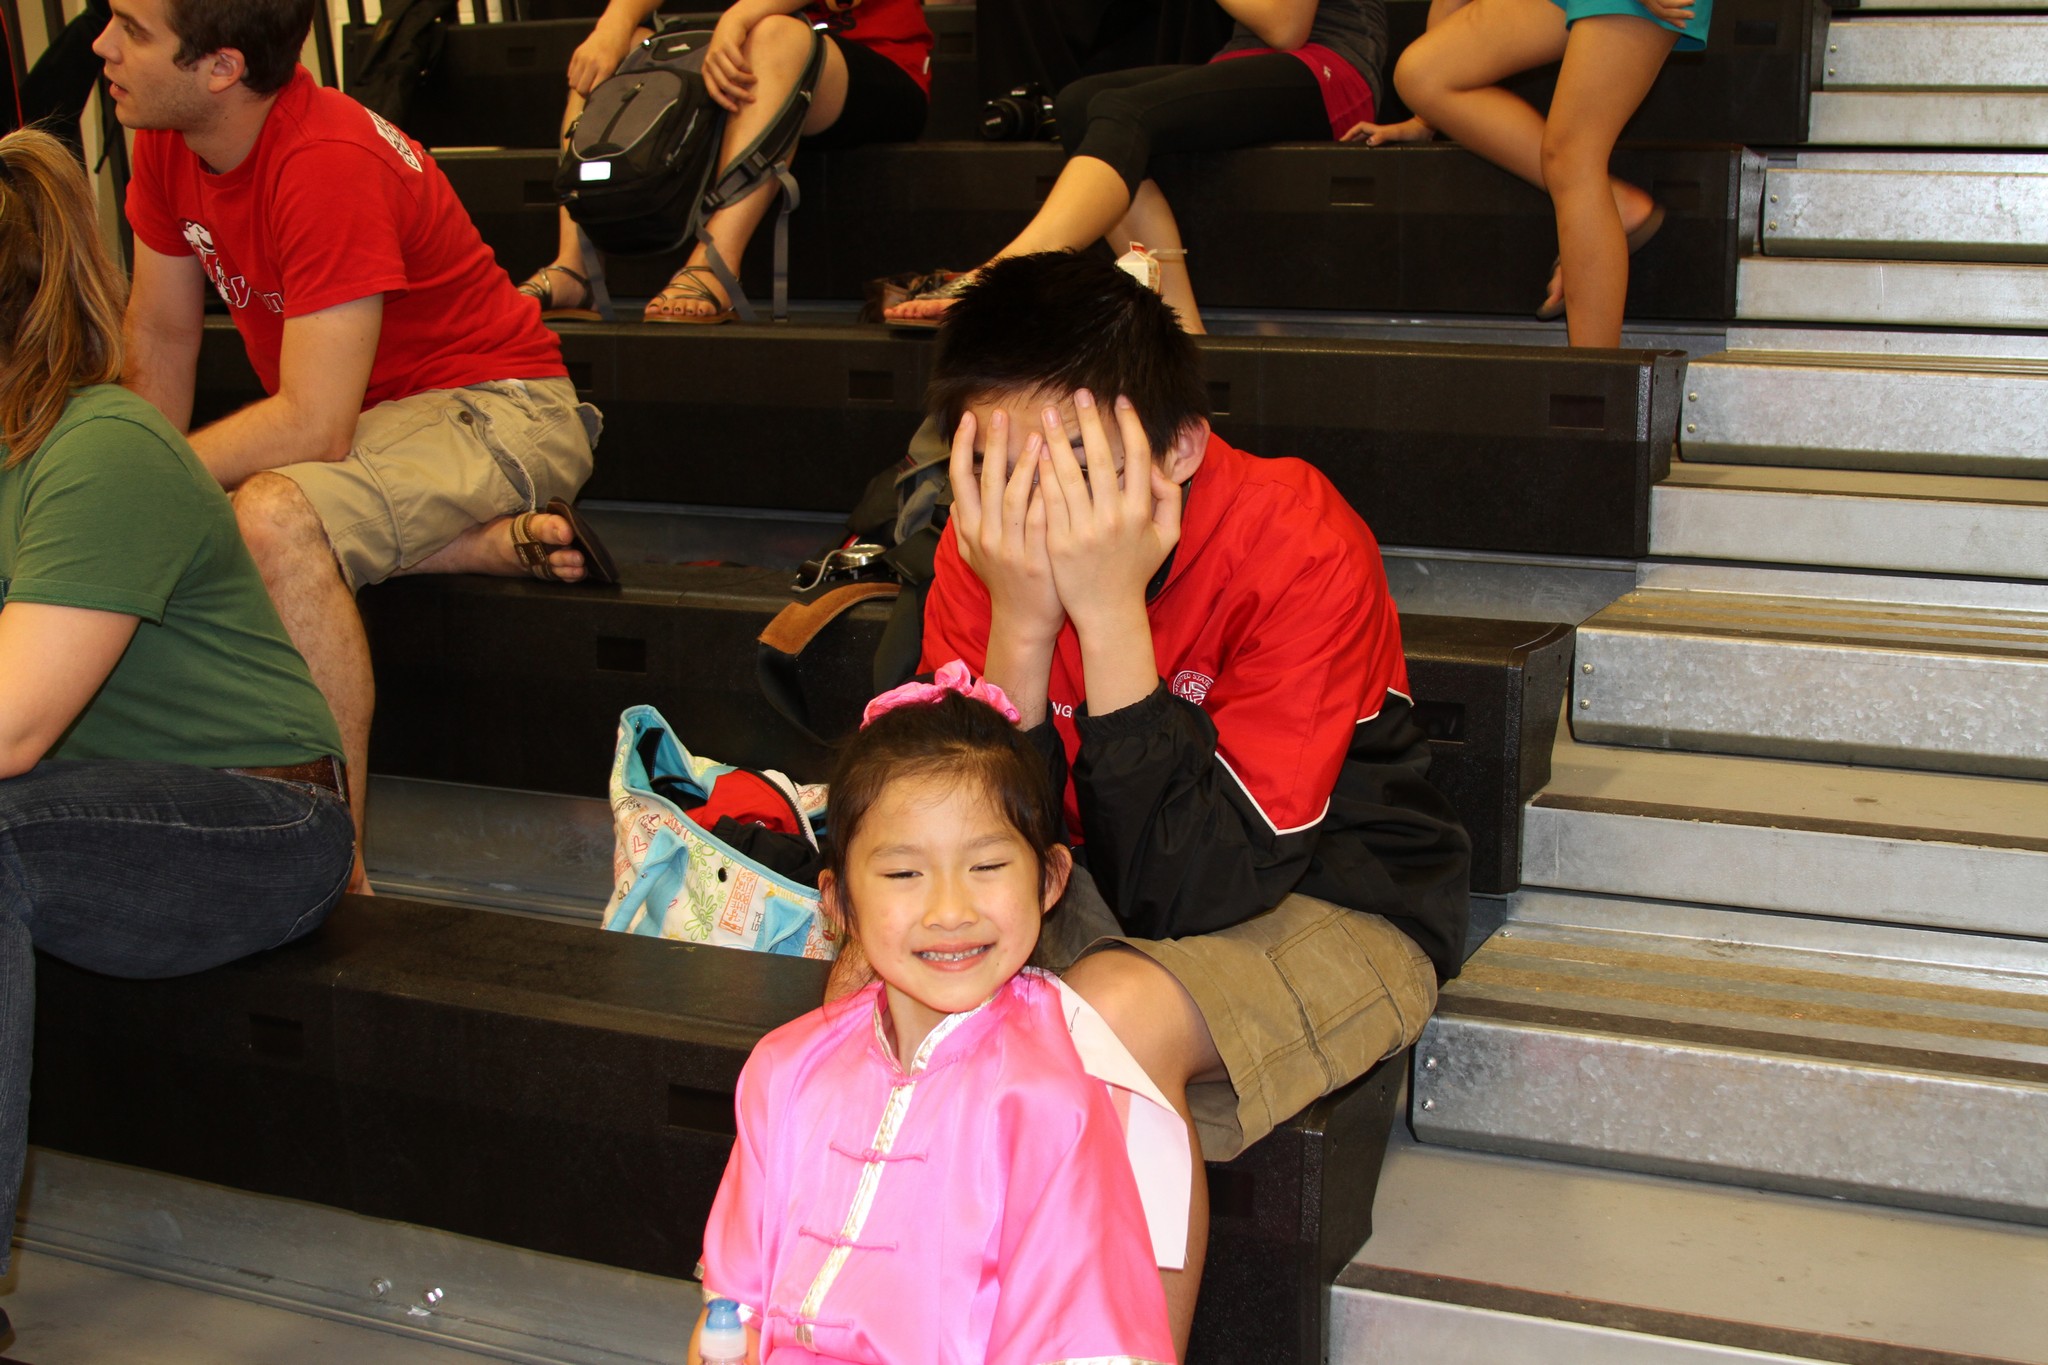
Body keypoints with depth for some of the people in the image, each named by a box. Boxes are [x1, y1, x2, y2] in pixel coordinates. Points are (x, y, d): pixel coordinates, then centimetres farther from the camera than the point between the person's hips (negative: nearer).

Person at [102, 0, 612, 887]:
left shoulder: (329, 164, -29)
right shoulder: (168, 136, -4)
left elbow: (313, 428, -31)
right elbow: (160, 339, 6)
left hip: (493, 408, -10)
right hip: (360, 413, 10)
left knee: (275, 515, -36)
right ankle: (503, 542, -5)